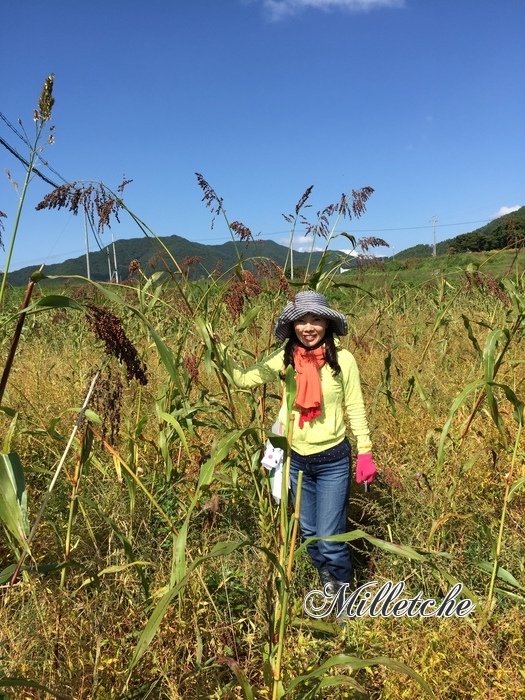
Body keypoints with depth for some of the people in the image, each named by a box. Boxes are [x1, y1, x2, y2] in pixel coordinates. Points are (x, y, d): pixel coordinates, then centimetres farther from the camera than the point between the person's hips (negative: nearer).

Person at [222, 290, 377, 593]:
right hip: (296, 460, 4)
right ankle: (329, 584, 48)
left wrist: (365, 452, -4)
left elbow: (356, 409, -5)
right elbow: (245, 379, -6)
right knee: (309, 533, 20)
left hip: (333, 460, -3)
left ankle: (345, 593, 33)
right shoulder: (285, 359, -6)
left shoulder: (343, 359, -12)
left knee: (330, 538, 1)